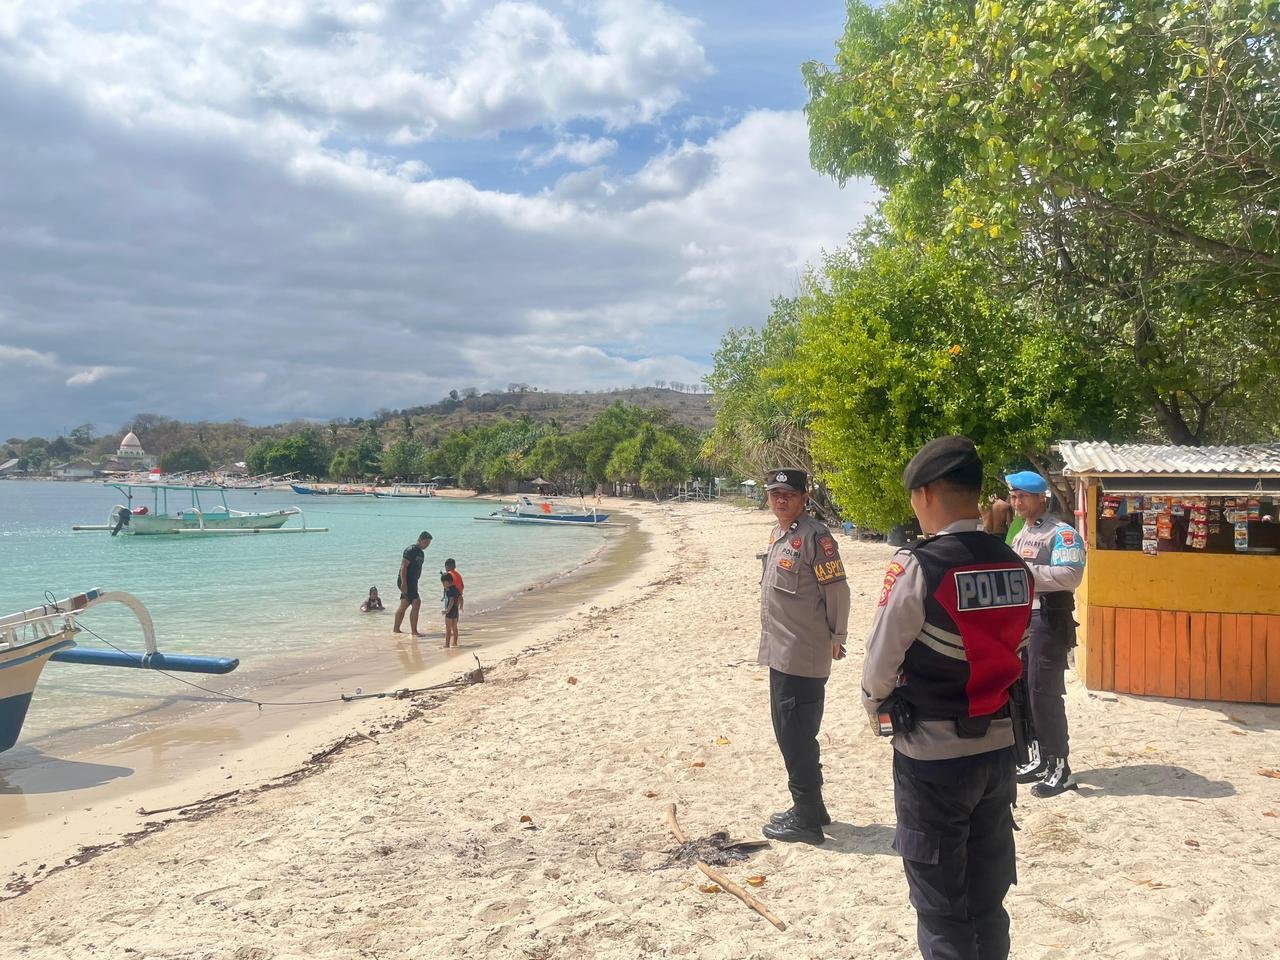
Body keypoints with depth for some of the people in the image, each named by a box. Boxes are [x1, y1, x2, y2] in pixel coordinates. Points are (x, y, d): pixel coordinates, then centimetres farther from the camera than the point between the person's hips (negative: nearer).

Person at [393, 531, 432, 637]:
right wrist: (404, 583, -24)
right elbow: (403, 566, -19)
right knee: (416, 602, -14)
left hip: (413, 582, 10)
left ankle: (396, 628, 25)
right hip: (406, 582, -10)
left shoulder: (421, 553, 16)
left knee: (404, 605, 15)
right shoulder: (410, 550, -14)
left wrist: (415, 584, 23)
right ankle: (414, 631, -12)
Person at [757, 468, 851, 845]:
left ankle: (806, 820, 11)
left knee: (797, 737, -2)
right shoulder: (777, 534, 12)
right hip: (780, 654, 10)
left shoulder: (815, 537, -16)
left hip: (803, 657, -10)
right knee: (789, 733, 18)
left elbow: (837, 590, -14)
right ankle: (808, 808, 32)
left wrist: (836, 638, -6)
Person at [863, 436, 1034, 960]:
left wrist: (878, 711, 7)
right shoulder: (1014, 567, 1)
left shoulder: (918, 565, -19)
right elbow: (1010, 655, 8)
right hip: (998, 748, 6)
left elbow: (879, 664, -13)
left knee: (941, 912, 10)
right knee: (988, 903, 19)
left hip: (932, 757, -6)